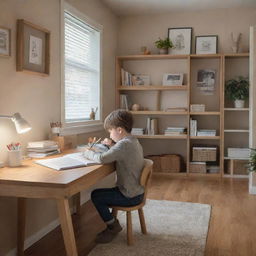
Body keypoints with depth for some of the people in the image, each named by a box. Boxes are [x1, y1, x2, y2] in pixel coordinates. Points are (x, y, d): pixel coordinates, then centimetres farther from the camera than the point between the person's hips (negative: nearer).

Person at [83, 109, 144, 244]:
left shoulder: (124, 144, -25)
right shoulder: (134, 141, 6)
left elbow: (101, 158, -32)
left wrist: (88, 153, -14)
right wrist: (112, 145, 6)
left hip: (130, 196, -10)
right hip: (137, 191, 10)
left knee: (95, 195, -1)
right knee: (103, 194, 19)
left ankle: (113, 226, 13)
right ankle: (113, 223, 25)